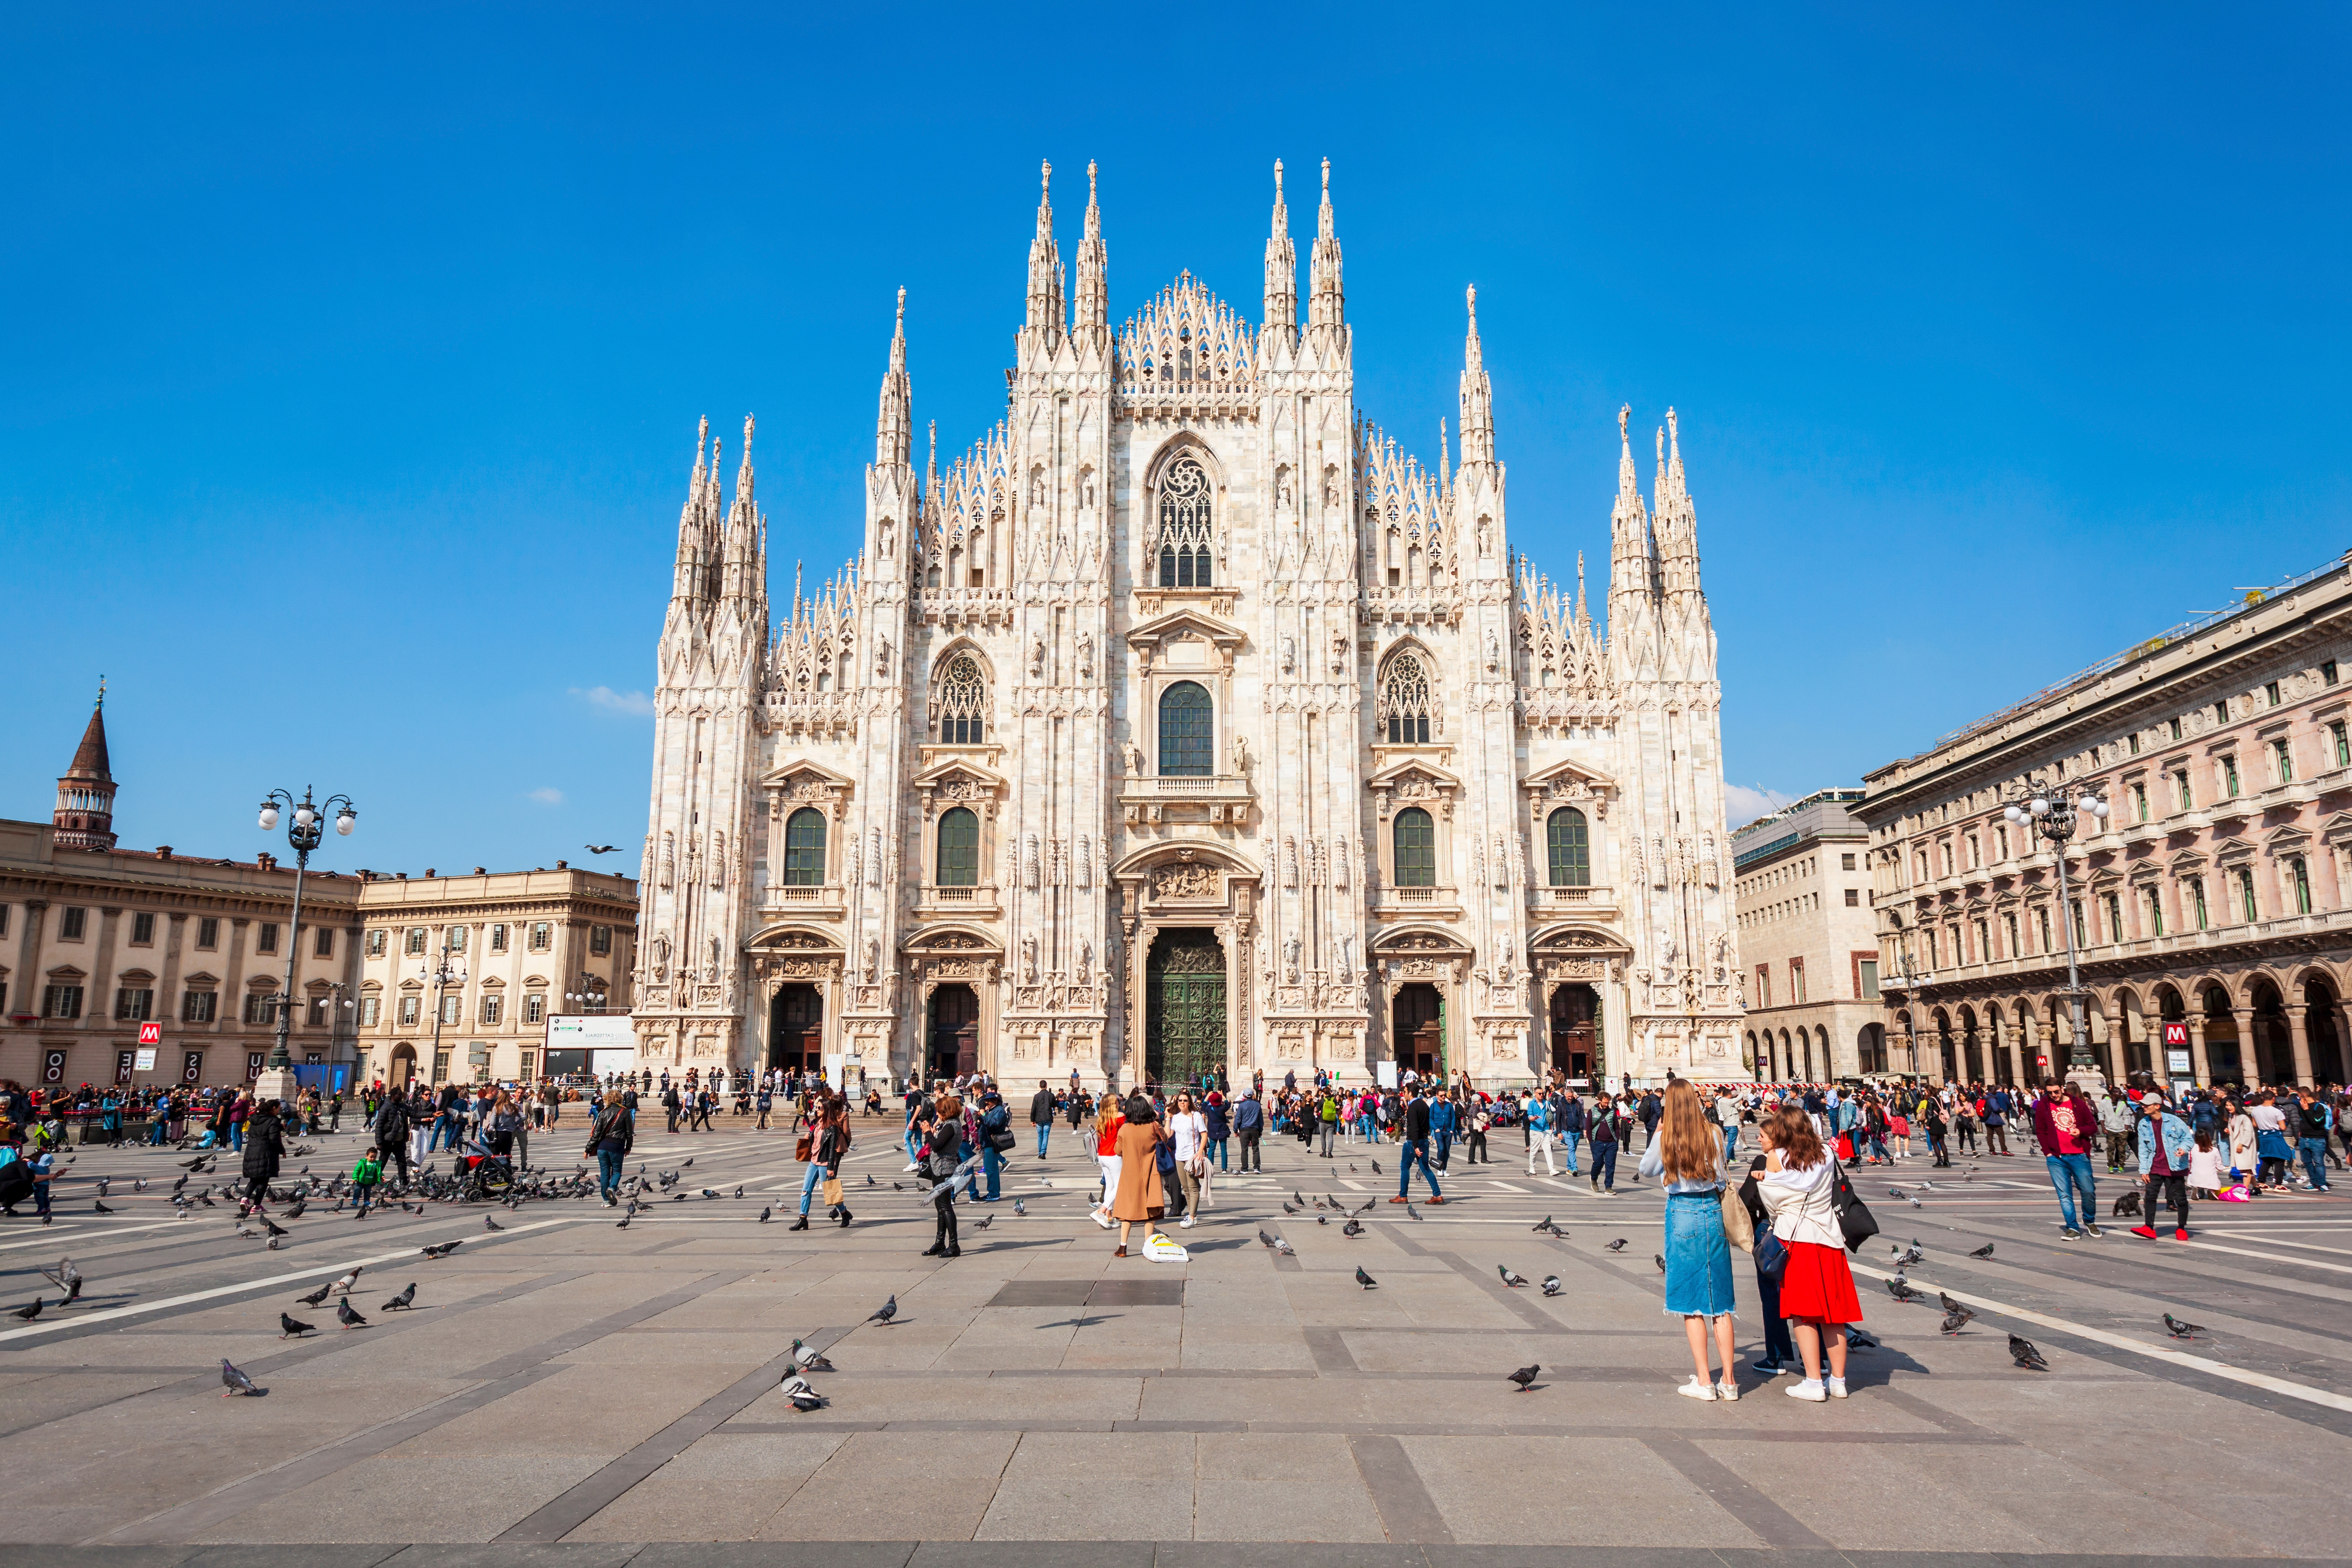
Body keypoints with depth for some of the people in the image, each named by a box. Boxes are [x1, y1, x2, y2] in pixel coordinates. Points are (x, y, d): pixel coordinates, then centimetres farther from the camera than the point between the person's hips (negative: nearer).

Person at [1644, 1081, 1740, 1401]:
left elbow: (1647, 1170, 9)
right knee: (1719, 1299, 9)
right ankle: (1729, 1380, 12)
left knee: (1691, 1302, 4)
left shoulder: (1666, 1138, -8)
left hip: (1682, 1212, -3)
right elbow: (1721, 1179, 5)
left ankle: (1704, 1381, 5)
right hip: (1713, 1210, 3)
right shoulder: (1711, 1135, -2)